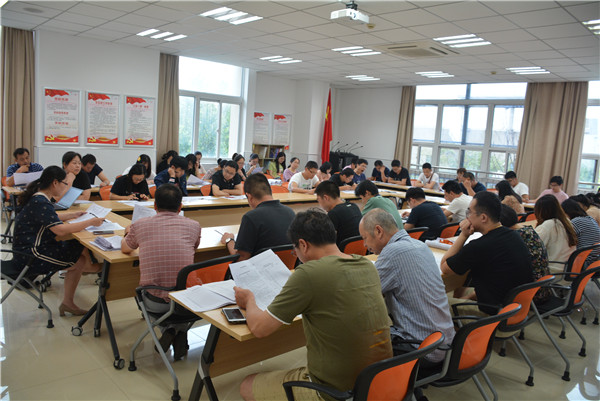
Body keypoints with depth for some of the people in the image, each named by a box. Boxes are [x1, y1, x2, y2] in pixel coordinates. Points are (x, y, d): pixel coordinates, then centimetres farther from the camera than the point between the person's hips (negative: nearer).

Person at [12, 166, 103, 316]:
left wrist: (72, 215, 19)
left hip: (33, 248, 10)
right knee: (80, 261, -10)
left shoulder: (38, 197, 10)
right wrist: (90, 222, -23)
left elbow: (50, 219, 28)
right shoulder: (40, 202, -23)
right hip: (29, 256, -10)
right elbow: (60, 229, -31)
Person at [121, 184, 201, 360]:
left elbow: (125, 248, 20)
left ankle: (169, 330, 14)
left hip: (154, 303, 0)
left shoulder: (140, 225, -1)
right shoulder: (193, 225, 0)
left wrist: (128, 233, 42)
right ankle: (180, 332, 18)